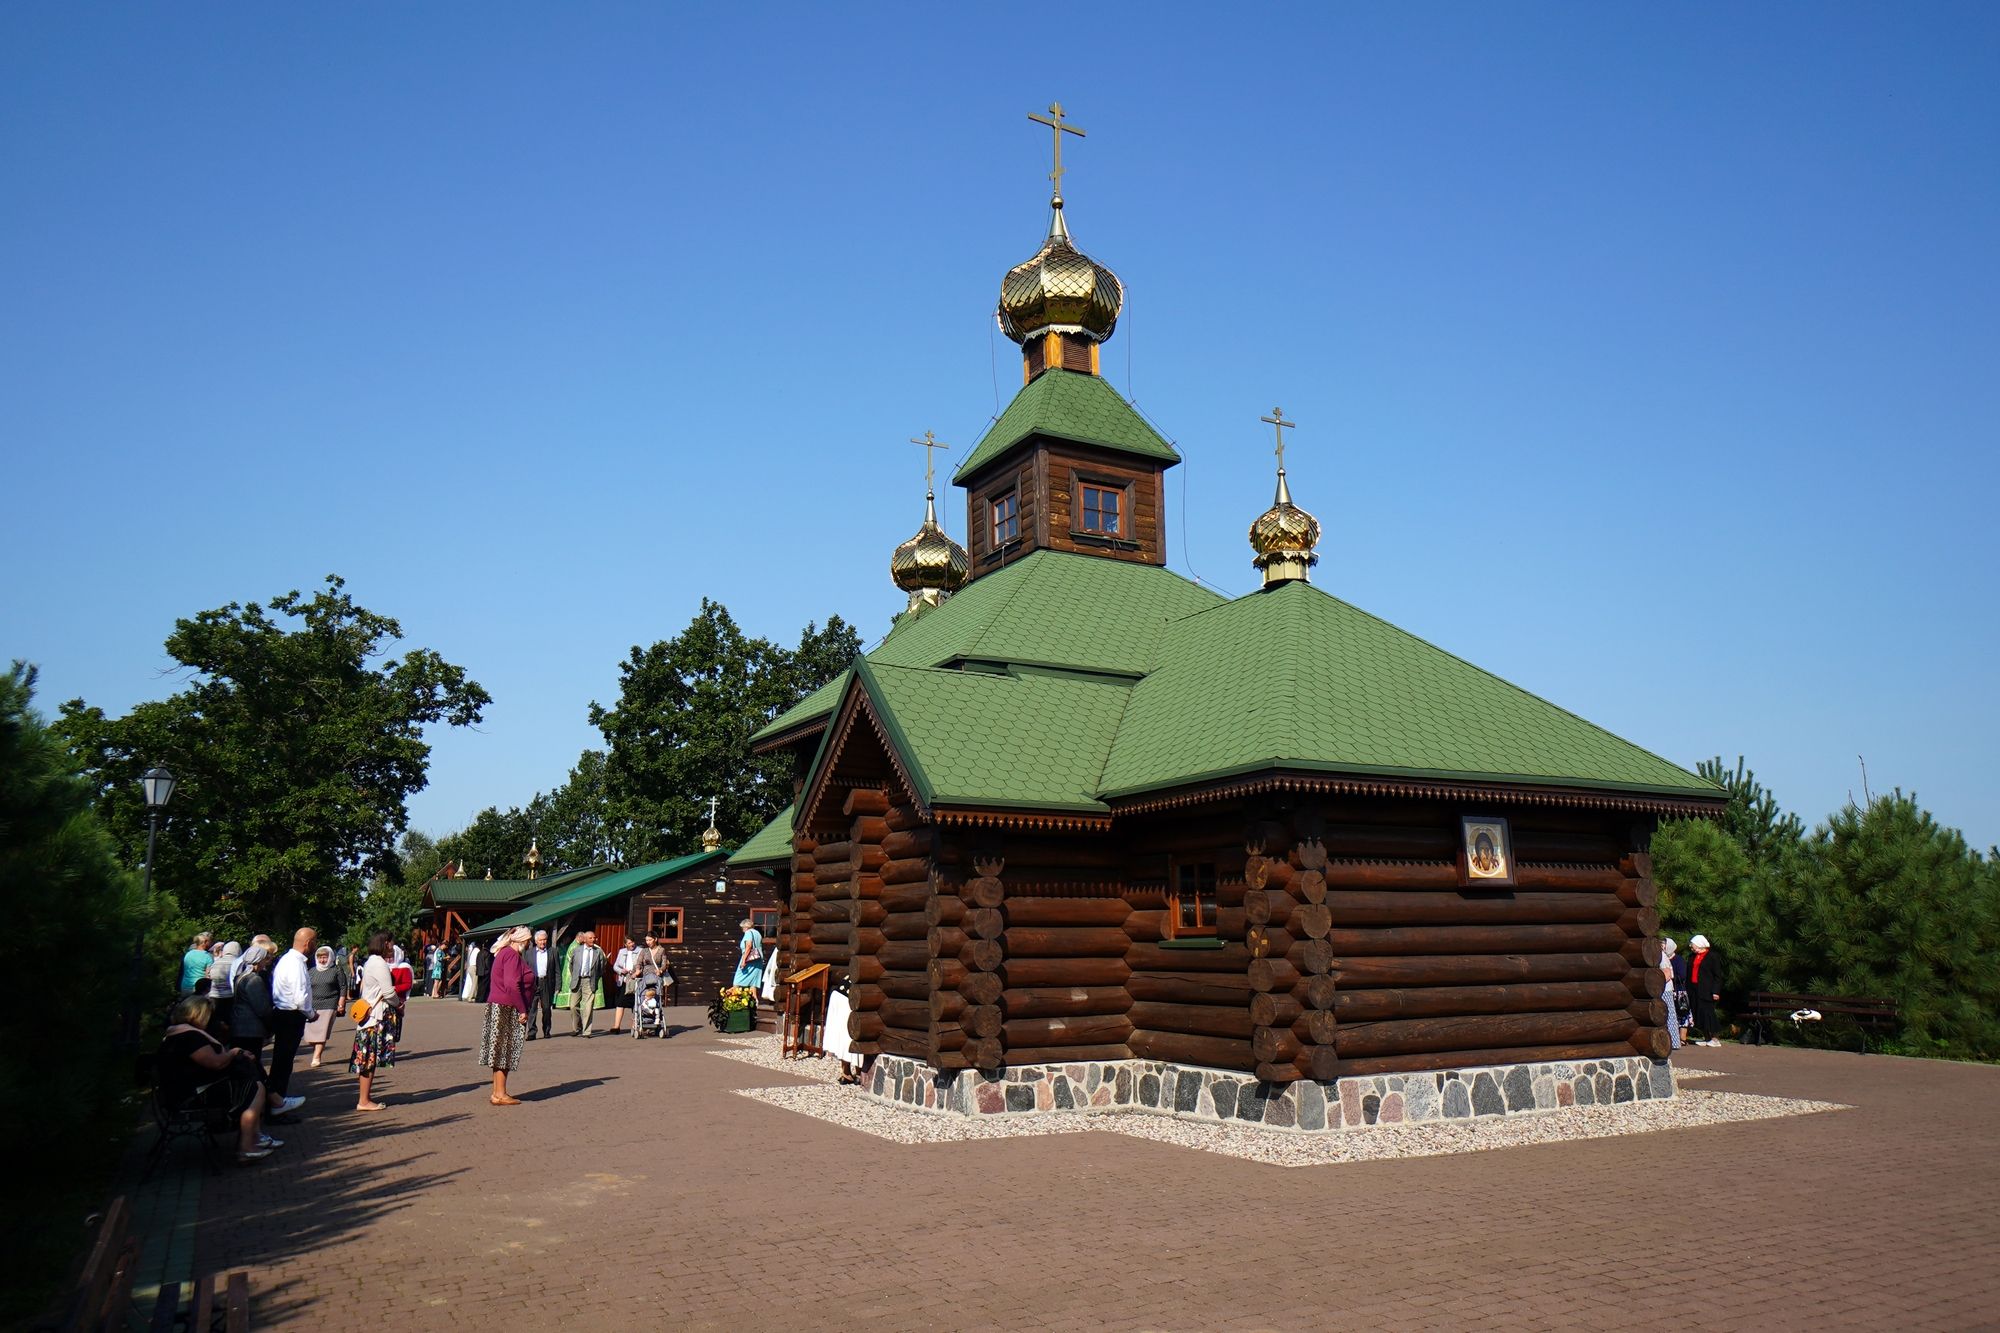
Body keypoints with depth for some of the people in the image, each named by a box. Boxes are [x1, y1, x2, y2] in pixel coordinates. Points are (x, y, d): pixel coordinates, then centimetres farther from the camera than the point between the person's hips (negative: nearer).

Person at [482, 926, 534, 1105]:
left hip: (499, 1008, 10)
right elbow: (511, 985, -24)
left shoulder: (505, 952, 17)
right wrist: (522, 1010, -20)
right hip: (507, 1009, -10)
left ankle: (497, 1093, 17)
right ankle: (500, 1095, 0)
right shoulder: (512, 954, -15)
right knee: (505, 1051, -5)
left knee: (501, 1052, 12)